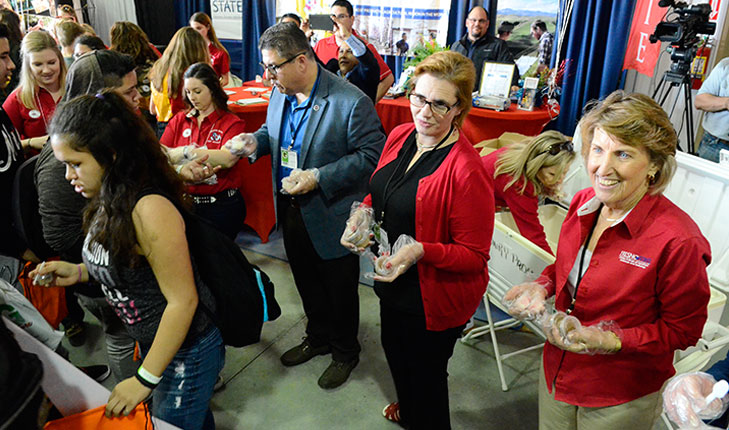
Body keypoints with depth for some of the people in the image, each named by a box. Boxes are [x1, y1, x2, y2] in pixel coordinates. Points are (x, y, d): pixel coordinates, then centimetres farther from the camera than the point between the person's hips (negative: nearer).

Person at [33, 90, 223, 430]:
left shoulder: (150, 209, -28)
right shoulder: (108, 201, 0)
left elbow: (182, 300, -25)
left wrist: (145, 379, -18)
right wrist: (79, 271, -2)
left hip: (187, 350, -8)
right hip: (151, 341, 8)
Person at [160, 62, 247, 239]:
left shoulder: (232, 123, -6)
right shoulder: (179, 120, 9)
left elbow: (227, 159, -23)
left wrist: (186, 151, -21)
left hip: (221, 206, -4)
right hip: (184, 202, 4)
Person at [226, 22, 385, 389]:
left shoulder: (351, 102, -22)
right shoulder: (280, 94, 1)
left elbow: (371, 155, -20)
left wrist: (320, 178, -27)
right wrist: (254, 142, -5)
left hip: (331, 217, -7)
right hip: (292, 210, 7)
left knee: (340, 290, 13)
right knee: (307, 283, 24)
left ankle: (345, 352, 38)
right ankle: (318, 337, 49)